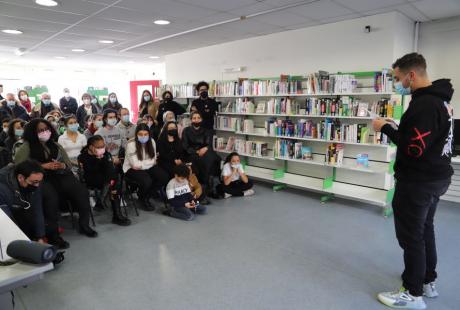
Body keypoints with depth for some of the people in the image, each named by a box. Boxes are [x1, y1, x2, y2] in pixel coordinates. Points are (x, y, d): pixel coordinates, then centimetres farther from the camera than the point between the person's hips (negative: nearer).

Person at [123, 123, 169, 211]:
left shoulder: (151, 142, -3)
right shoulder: (131, 144, -19)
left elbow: (153, 161, 0)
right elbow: (135, 164, -22)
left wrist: (142, 164, -12)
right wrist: (148, 162, -12)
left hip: (148, 167, 6)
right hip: (131, 169, -6)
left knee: (164, 177, -16)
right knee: (147, 181, -33)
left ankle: (147, 196, 7)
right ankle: (143, 198, 5)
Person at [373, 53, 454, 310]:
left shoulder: (424, 104, -23)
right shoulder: (440, 99, 10)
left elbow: (413, 149, -26)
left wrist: (386, 128, -15)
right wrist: (397, 127, 7)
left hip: (418, 182, -10)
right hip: (436, 177, 10)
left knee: (411, 236, 2)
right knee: (425, 230, 21)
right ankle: (428, 282, 35)